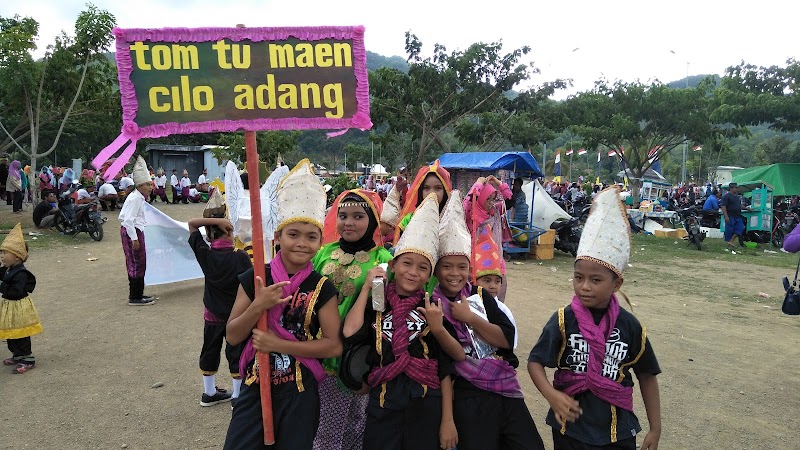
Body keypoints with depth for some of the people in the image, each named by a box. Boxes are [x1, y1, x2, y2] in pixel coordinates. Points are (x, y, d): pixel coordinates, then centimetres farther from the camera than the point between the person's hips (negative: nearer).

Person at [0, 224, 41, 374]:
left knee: (21, 335, 1)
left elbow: (17, 292, -30)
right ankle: (17, 355, 34)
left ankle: (27, 359, 12)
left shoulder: (20, 273, -25)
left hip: (18, 308, -10)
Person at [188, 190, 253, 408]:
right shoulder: (241, 257, -21)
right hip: (237, 316, -4)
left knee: (210, 350, 18)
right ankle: (238, 395, 17)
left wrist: (214, 220, -18)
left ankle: (209, 393, 33)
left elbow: (192, 224, -4)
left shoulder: (204, 254, -11)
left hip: (212, 314, 4)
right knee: (236, 353, 8)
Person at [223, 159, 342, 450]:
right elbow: (233, 336, -4)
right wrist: (258, 306, -22)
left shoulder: (322, 288, -8)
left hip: (300, 392, -1)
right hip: (255, 385, 1)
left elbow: (334, 346, -12)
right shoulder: (254, 279, -6)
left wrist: (279, 345, -18)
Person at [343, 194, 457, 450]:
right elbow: (350, 333, -14)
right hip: (383, 403, 1)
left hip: (427, 405, 0)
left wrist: (448, 420, -2)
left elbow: (445, 367, 2)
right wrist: (366, 288, -5)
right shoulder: (376, 304, 5)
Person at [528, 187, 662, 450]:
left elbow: (646, 376, 3)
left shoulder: (629, 326, -8)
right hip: (570, 428, -1)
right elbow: (535, 361, -8)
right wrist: (552, 395, -26)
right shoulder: (564, 320, -12)